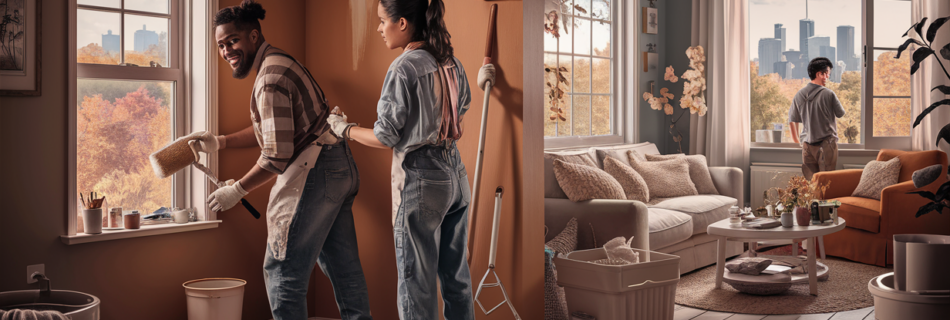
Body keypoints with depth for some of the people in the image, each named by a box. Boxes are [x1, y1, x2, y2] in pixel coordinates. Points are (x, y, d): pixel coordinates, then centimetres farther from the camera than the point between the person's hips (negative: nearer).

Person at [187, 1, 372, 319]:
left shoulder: (270, 77, -17)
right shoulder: (280, 62, 15)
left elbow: (277, 157, -20)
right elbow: (269, 131, 23)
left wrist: (237, 190, -8)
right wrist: (219, 142, 18)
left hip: (314, 173, -10)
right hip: (340, 168, 10)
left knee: (283, 269, 0)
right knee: (342, 265, 16)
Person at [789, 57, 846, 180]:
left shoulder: (799, 95, 2)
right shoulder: (829, 94, -11)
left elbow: (792, 119, 12)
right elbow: (840, 114, 2)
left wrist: (795, 138, 25)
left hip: (807, 144, 4)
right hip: (826, 143, -4)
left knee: (809, 181, 8)